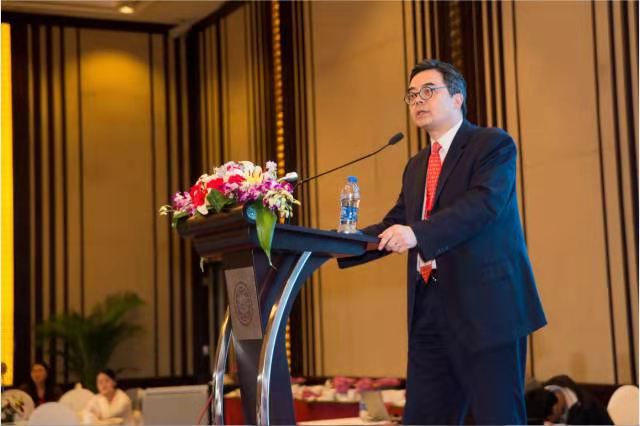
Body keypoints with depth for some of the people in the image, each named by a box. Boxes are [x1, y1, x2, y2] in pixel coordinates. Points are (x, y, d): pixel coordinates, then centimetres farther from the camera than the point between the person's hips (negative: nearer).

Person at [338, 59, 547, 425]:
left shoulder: (493, 144, -2)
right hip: (430, 309, 7)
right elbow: (395, 225, 17)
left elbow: (485, 201, -18)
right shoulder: (416, 167, 22)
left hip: (486, 305, -7)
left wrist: (418, 233, -30)